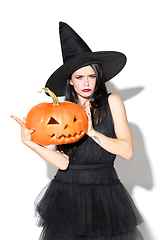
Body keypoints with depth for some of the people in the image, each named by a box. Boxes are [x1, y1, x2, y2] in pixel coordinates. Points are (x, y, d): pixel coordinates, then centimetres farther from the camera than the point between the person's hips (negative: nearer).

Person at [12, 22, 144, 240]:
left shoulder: (112, 102, -2)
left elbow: (127, 151, -9)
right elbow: (63, 162, -7)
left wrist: (92, 132, -17)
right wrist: (29, 142, -17)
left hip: (105, 191, -1)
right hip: (68, 193, 1)